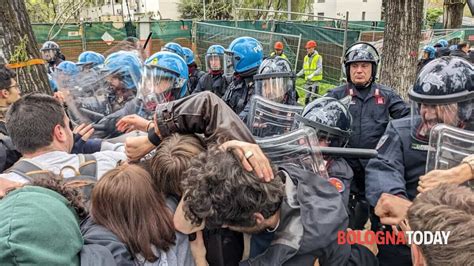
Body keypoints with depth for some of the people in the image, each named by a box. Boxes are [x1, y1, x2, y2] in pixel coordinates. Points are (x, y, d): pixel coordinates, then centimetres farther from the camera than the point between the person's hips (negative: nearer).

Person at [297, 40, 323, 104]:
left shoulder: (318, 57, -6)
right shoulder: (306, 57, 12)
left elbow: (319, 69, -16)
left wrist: (312, 75, -30)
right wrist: (297, 75, 4)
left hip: (315, 80, -6)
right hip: (308, 80, 6)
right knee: (307, 98, 11)